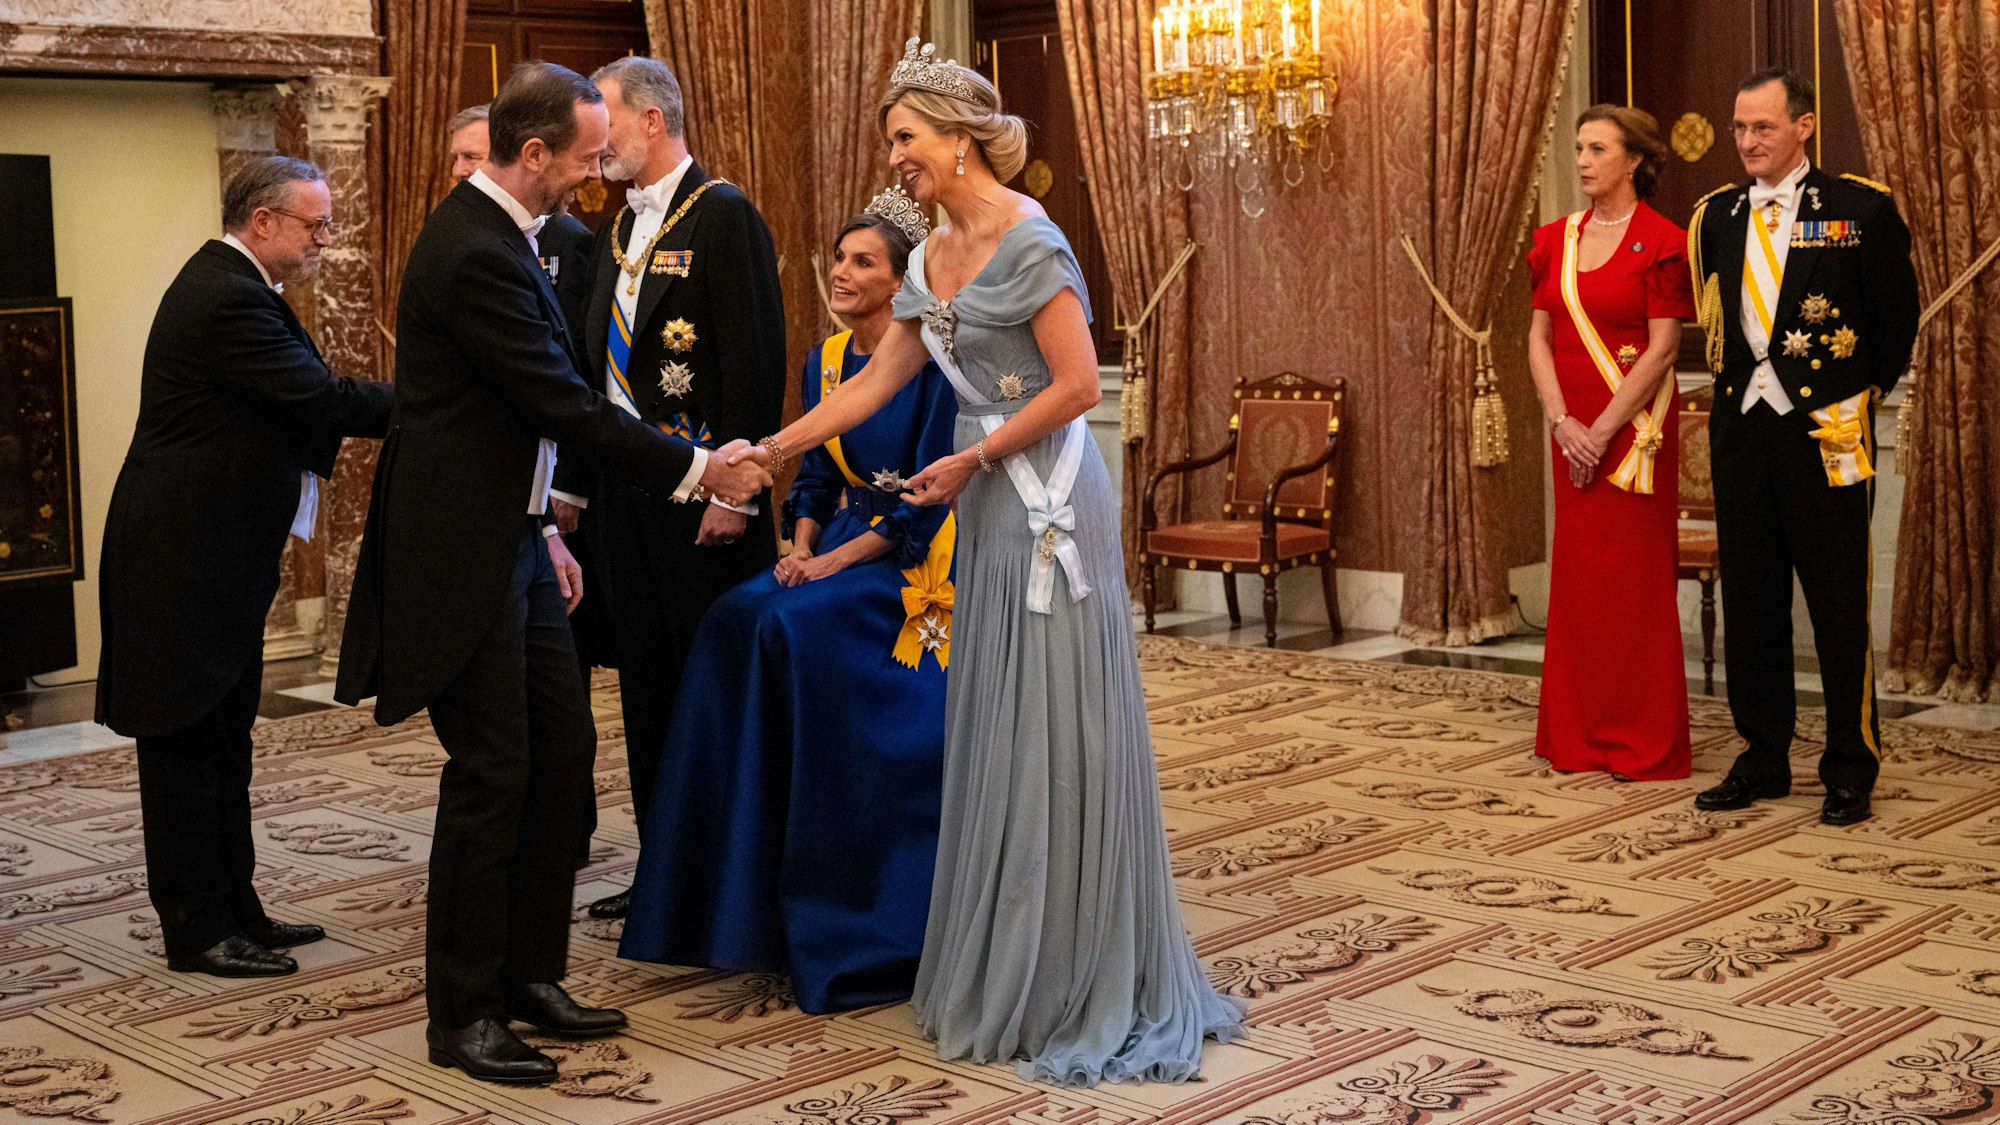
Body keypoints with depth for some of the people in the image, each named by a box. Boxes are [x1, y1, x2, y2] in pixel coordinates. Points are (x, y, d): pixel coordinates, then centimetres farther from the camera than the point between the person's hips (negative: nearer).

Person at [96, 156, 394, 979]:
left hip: (215, 553, 11)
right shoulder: (230, 298, -20)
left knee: (220, 741, 16)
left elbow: (299, 404, 11)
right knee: (187, 744, -1)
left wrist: (410, 401, 1)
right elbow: (320, 400, -25)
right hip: (187, 559, -11)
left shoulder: (227, 285, 14)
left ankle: (234, 910, 25)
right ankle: (195, 930, 8)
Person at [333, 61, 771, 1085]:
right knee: (492, 772, -4)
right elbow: (564, 403, -21)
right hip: (462, 551, -10)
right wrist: (692, 469, -12)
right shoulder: (476, 254, -21)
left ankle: (529, 974, 23)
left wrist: (543, 530, 19)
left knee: (562, 750, 11)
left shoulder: (494, 233, 12)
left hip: (511, 537, 10)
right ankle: (462, 1017, 9)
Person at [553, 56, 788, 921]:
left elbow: (755, 360, -15)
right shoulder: (619, 229, 16)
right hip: (622, 488, 8)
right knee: (645, 683, 12)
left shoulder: (722, 213, -9)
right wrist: (575, 482, 16)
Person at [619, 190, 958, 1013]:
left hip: (918, 560, -7)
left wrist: (837, 561, -18)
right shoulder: (823, 361, 10)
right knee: (740, 622, -17)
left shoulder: (933, 364, -12)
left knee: (798, 627, -27)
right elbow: (814, 475, 14)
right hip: (841, 545, 7)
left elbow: (926, 498, -15)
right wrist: (800, 549, -4)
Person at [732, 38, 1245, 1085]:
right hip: (991, 509, 8)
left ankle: (1075, 983, 9)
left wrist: (968, 462, -10)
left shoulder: (1028, 241, -13)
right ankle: (1004, 970, 22)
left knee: (1053, 730, -2)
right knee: (993, 728, 11)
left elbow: (1077, 386, -16)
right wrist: (768, 451, 12)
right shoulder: (932, 260, 13)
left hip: (1047, 501, -8)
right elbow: (871, 385, 16)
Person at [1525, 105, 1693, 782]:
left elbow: (1662, 350, -11)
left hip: (1632, 428, -6)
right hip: (1573, 430, 6)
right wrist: (1561, 421, -6)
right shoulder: (1558, 240, 11)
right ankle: (1580, 736, 17)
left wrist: (1602, 430, -14)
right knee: (1578, 576, 8)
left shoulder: (1660, 242, -7)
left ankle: (1645, 744, 7)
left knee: (1636, 579, -2)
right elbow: (1540, 336, 8)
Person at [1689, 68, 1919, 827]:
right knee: (1749, 606, 11)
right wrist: (1737, 385, 9)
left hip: (1826, 431, -5)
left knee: (1839, 609, 2)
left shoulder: (1860, 209, -4)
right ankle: (1763, 761, 22)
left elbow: (1898, 318, 3)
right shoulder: (1716, 216, 9)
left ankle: (1850, 772, 13)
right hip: (1741, 429, 5)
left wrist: (1862, 395, 7)